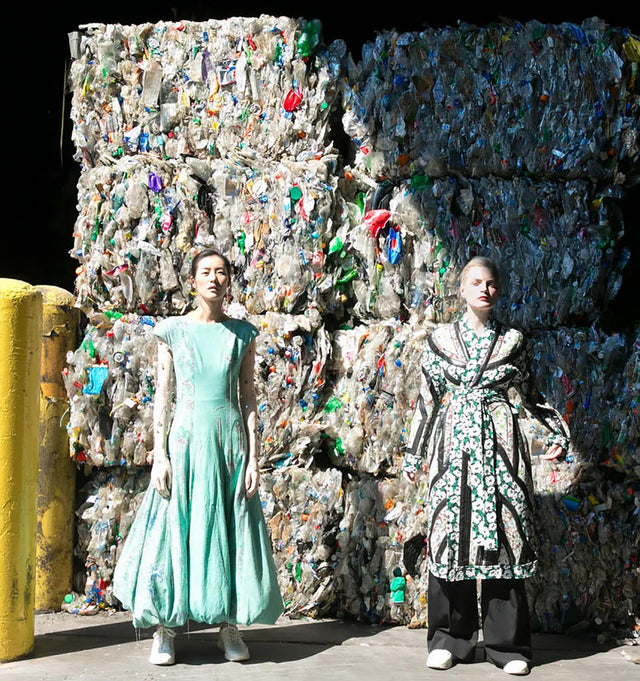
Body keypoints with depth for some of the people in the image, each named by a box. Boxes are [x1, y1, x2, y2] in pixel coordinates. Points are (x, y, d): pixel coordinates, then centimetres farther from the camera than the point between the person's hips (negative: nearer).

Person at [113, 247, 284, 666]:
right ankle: (166, 629, 9)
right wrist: (159, 455, -6)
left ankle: (229, 625, 15)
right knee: (176, 529, 0)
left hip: (230, 438, 1)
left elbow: (248, 397, 7)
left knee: (231, 532, 3)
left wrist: (253, 457, 1)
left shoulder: (242, 334, 6)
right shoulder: (173, 330, 3)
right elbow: (163, 396, 2)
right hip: (186, 437, -1)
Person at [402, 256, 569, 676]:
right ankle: (450, 638, 9)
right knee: (452, 533, -1)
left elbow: (530, 394, 16)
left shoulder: (513, 340, 8)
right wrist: (414, 454, 9)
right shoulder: (441, 338, 7)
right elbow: (427, 399, 9)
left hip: (500, 445, 0)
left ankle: (507, 643, 7)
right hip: (454, 443, 0)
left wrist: (558, 432, 6)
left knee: (503, 535, -2)